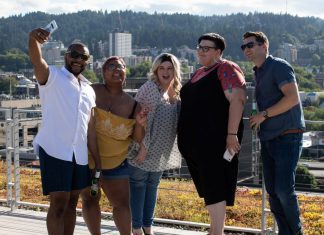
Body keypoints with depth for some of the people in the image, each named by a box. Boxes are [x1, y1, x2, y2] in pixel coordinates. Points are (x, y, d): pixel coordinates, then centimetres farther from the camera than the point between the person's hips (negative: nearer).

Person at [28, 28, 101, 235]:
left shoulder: (89, 90, 16)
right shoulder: (52, 76, 0)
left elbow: (90, 128, 16)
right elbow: (37, 61, -23)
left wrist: (98, 161, 11)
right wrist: (34, 40, -44)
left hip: (80, 155, 6)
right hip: (55, 151, -6)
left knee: (72, 203, 12)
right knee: (58, 204, -6)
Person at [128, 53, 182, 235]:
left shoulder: (176, 93, 8)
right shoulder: (150, 88, -13)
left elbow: (176, 122, 15)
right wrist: (143, 146, -22)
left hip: (161, 152, 7)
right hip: (145, 149, -7)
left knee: (153, 186, 13)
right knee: (138, 185, 0)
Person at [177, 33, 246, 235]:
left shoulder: (226, 69, -6)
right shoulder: (198, 73, 20)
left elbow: (237, 100, -17)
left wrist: (232, 134, -24)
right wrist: (186, 138, 22)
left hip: (216, 140, -9)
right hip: (197, 141, 9)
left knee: (215, 187, -11)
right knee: (208, 187, 14)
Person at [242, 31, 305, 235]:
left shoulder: (279, 67, -8)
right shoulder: (258, 73, 17)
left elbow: (292, 98, -19)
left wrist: (264, 115, -15)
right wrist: (259, 122, 10)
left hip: (287, 136, -8)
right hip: (268, 139, 9)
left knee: (284, 189, -13)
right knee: (273, 191, 6)